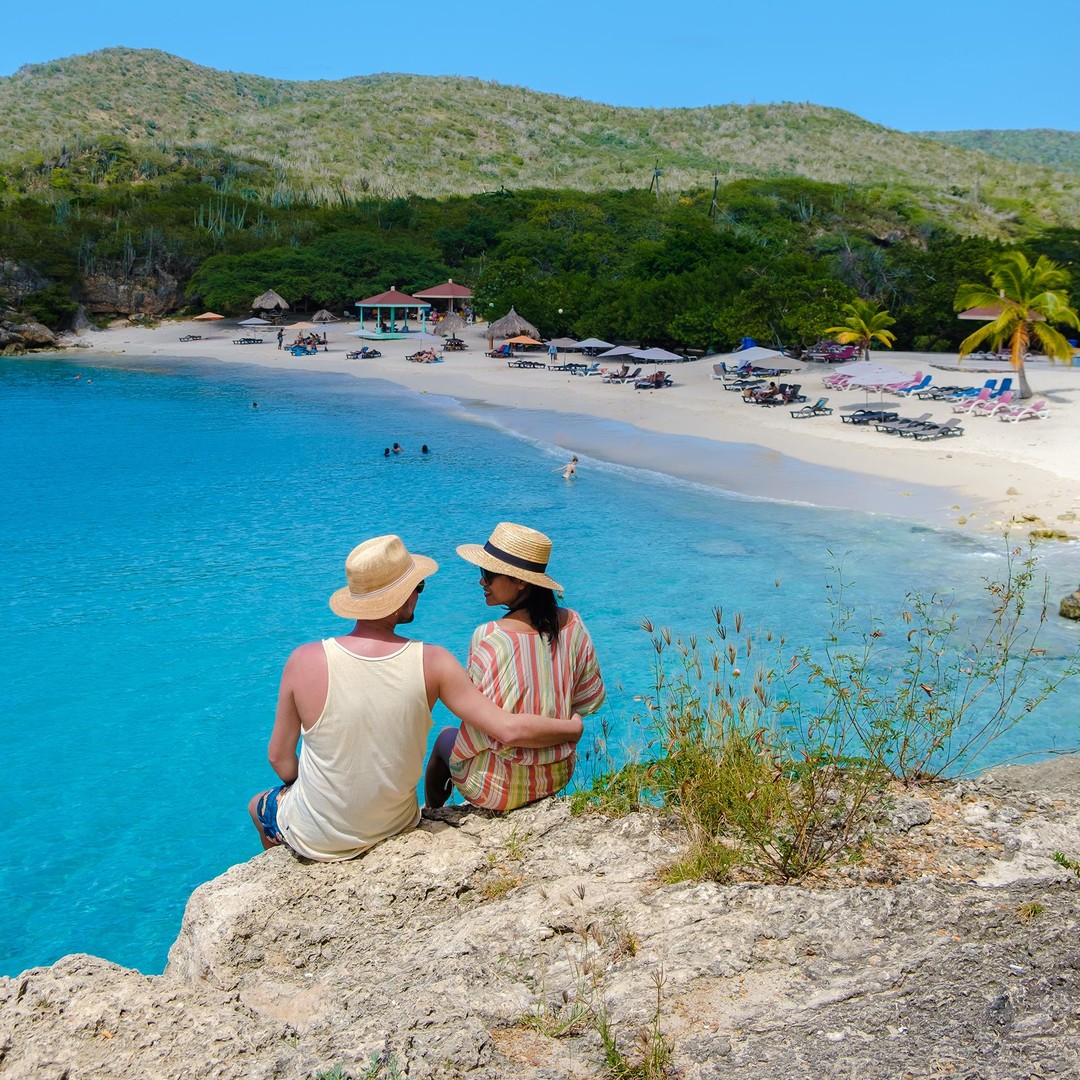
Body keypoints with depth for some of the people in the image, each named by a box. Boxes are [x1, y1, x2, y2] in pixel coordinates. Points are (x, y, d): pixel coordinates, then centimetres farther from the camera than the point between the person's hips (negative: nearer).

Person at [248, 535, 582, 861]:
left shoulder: (305, 661, -23)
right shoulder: (432, 663, -22)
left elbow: (280, 758, -11)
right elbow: (510, 730, -22)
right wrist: (573, 728, -4)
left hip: (317, 841, -2)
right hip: (395, 827, 2)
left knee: (260, 805, 32)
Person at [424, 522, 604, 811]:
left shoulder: (488, 638, -27)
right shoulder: (573, 624, -10)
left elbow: (483, 723, -21)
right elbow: (591, 700, 1)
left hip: (502, 788, -5)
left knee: (445, 737, 26)